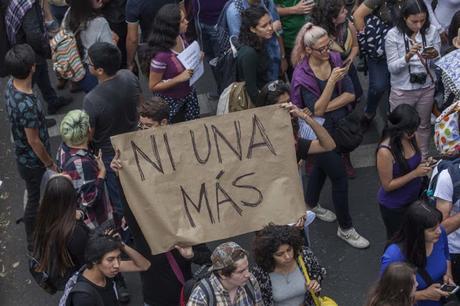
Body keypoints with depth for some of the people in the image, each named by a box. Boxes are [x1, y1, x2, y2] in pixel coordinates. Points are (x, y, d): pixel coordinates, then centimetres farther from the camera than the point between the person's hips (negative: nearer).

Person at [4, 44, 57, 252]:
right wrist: (50, 164, -11)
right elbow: (34, 141, -27)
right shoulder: (27, 105, -39)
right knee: (35, 200, 15)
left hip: (23, 156, 8)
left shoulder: (11, 85, -11)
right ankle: (34, 242, 36)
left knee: (35, 196, 31)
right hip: (33, 162, -8)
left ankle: (36, 223, 55)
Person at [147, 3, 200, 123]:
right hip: (170, 101, -6)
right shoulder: (161, 55, -35)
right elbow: (153, 86, -23)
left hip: (188, 93, 6)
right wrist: (179, 78, -30)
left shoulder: (180, 37, -15)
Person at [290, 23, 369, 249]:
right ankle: (345, 228, 14)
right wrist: (332, 81, -33)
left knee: (322, 165, 26)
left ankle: (311, 205, 51)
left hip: (338, 124, 6)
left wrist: (325, 107, -20)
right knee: (339, 178, -2)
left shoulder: (335, 59, -8)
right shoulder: (302, 75, -22)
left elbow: (350, 95, -9)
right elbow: (317, 110, -25)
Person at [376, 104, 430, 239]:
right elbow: (387, 185, -23)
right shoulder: (385, 151, -32)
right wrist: (415, 173, -28)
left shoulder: (410, 138, -13)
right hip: (394, 206, -6)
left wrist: (424, 165, -11)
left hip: (413, 198, 6)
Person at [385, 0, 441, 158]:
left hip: (427, 88, 2)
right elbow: (392, 68, -15)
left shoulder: (432, 31, -9)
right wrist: (408, 56, -33)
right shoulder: (393, 35, -15)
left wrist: (434, 56, -24)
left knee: (424, 125, 20)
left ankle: (423, 158, 40)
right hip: (402, 90, -2)